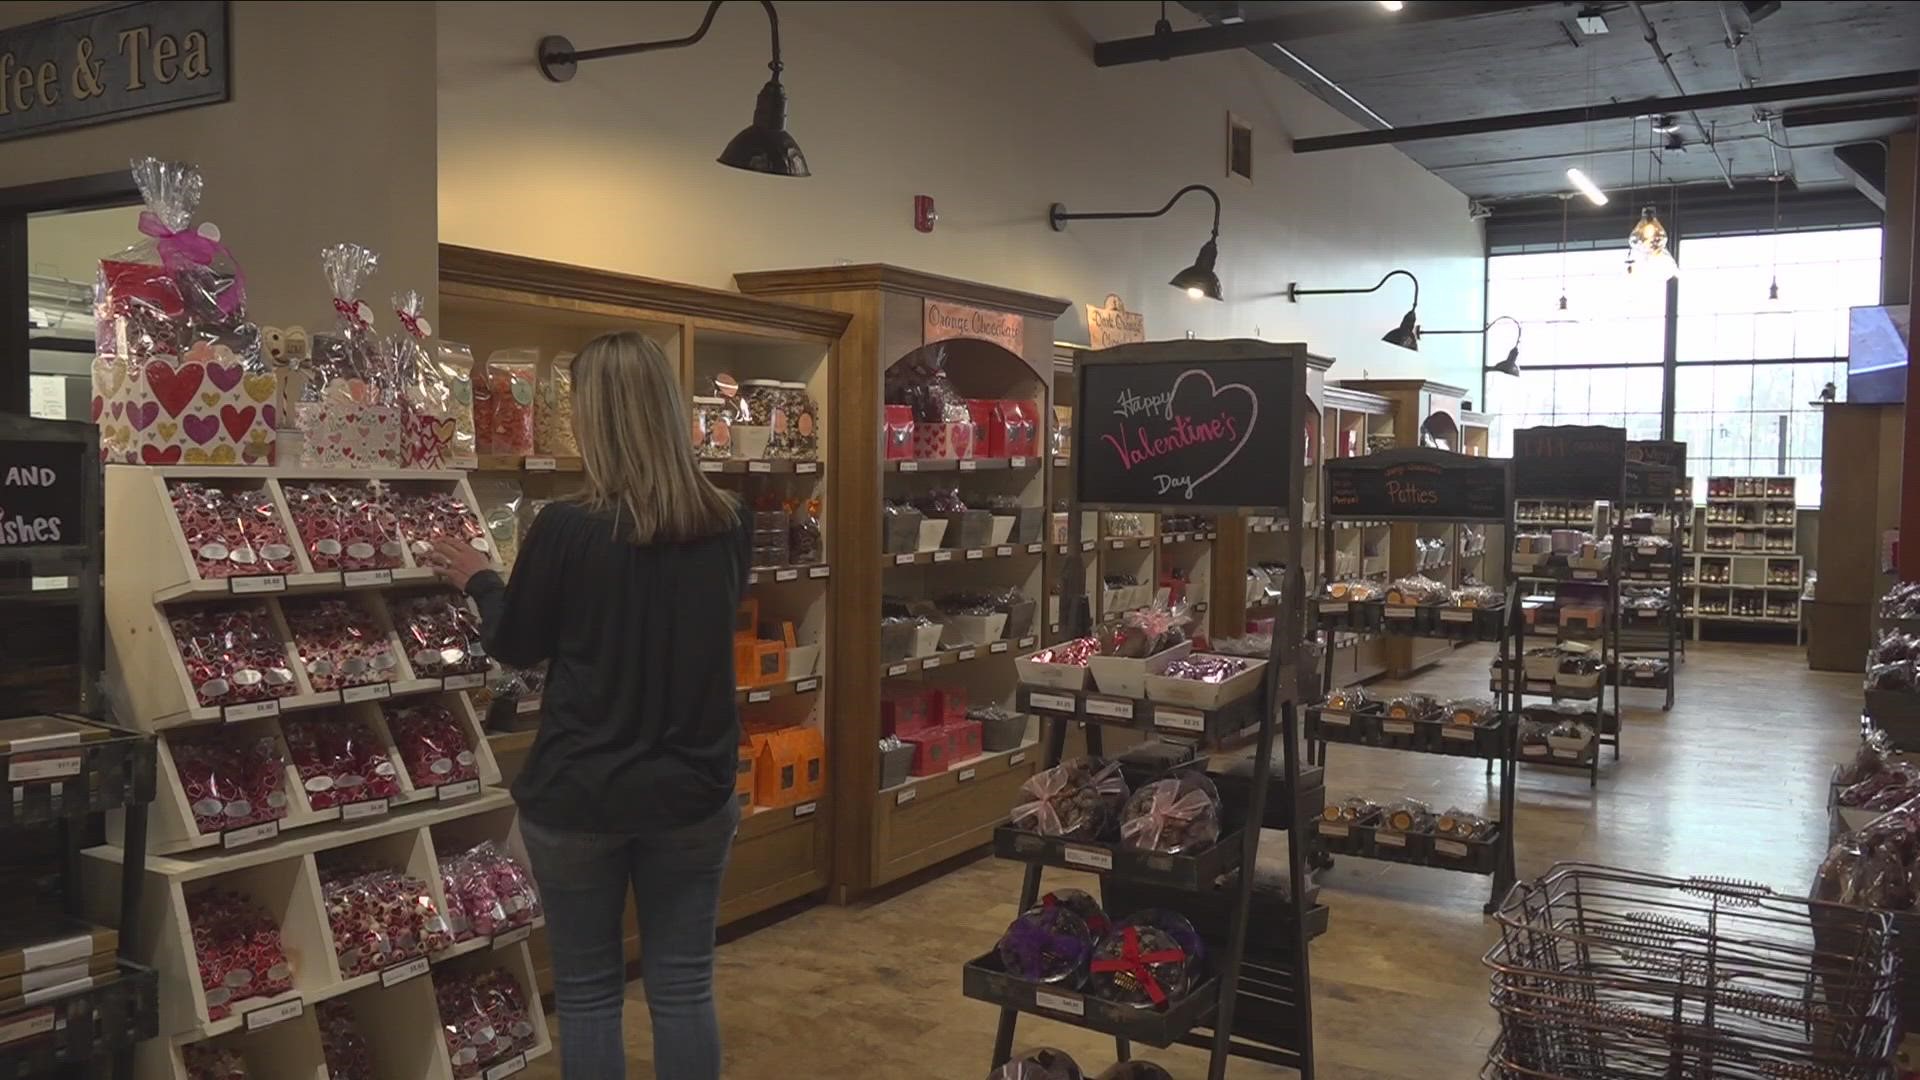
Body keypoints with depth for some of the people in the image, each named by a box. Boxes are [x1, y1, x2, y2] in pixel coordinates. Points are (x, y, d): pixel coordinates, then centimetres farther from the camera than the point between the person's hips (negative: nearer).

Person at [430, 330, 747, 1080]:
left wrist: (477, 580, 19)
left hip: (580, 795, -3)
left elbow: (516, 645, -1)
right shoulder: (727, 526, -4)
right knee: (683, 986, 13)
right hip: (692, 791, 3)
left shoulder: (567, 528, -16)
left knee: (587, 991, 13)